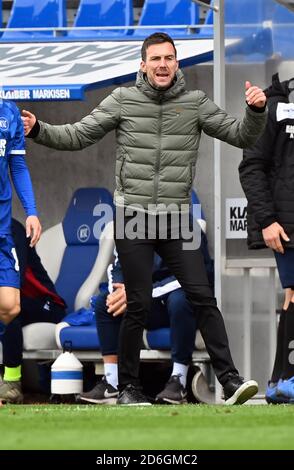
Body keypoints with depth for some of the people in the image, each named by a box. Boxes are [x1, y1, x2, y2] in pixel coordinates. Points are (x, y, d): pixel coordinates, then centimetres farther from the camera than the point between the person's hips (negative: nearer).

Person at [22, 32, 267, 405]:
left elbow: (242, 136, 3)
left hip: (175, 220, 1)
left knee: (202, 297, -8)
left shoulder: (196, 103, 4)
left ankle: (230, 381, -10)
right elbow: (77, 136, 4)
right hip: (132, 219, -1)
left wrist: (256, 111, -16)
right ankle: (128, 387, 12)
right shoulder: (123, 101, 1)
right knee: (138, 307, 0)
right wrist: (38, 130, -12)